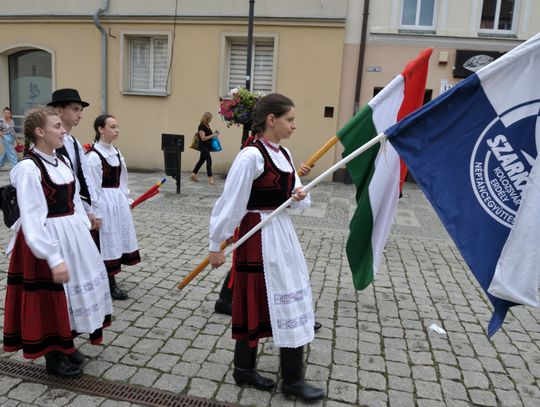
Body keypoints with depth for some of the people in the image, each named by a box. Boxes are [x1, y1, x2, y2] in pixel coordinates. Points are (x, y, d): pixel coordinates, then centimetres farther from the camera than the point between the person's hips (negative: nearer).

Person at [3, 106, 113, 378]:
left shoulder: (62, 161, 6)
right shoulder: (28, 168, -18)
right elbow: (32, 219, -22)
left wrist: (84, 232, 11)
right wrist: (54, 258, -25)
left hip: (72, 235, 8)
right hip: (48, 239, -8)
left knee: (73, 289, 18)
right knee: (50, 297, 7)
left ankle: (66, 346, 38)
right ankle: (53, 357, 27)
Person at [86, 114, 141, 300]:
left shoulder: (115, 151, 9)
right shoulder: (93, 155, -16)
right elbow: (93, 188, -16)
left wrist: (126, 200, 14)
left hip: (119, 201, 8)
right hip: (104, 204, -8)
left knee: (116, 240, 14)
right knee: (106, 242, 2)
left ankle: (110, 282, 27)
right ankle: (110, 284, 15)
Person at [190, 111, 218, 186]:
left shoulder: (207, 125, 9)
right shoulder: (201, 126, -18)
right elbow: (203, 138, -22)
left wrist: (214, 134, 6)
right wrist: (212, 135, -19)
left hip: (207, 146, 9)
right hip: (203, 146, -9)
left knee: (201, 160, 15)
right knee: (209, 160, -11)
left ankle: (193, 175, 26)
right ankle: (210, 179, -8)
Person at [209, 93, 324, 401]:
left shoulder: (285, 155, 9)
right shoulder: (251, 156, -17)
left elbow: (296, 197, 16)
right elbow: (230, 203, -16)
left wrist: (300, 196, -8)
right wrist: (216, 245, -13)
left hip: (284, 232, 9)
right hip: (259, 236, -9)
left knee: (288, 300, 15)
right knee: (256, 303, 3)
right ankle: (244, 368, 24)